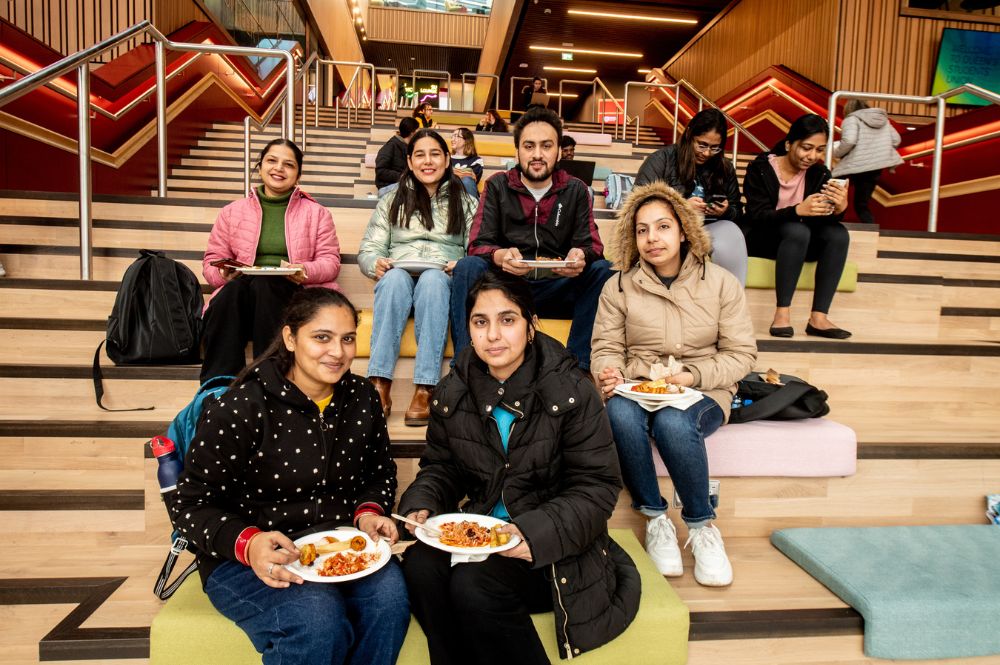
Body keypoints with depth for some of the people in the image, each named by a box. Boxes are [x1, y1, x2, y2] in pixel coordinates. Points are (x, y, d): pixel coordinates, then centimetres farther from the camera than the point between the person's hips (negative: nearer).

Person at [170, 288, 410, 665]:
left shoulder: (362, 398, 2)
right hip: (245, 560, -3)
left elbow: (380, 474, 16)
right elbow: (191, 506, -10)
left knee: (390, 594, -27)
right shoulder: (241, 408, -13)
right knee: (318, 621, -32)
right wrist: (248, 544, -27)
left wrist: (369, 512, -5)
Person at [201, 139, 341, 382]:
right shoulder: (233, 211, 20)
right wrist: (225, 273, -7)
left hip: (293, 293, -2)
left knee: (264, 284, -35)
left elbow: (330, 261, 7)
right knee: (234, 288, -34)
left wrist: (306, 271, -15)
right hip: (241, 291, 2)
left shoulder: (316, 213, 17)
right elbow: (212, 261, 17)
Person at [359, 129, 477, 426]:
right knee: (395, 277, -36)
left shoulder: (466, 203, 21)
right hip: (397, 280, 1)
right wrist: (376, 263, -11)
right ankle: (379, 386, -45)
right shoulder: (391, 202, 23)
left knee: (432, 279, -38)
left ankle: (425, 391, -46)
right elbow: (369, 249, 13)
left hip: (443, 281, -1)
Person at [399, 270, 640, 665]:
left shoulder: (571, 392, -11)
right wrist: (421, 507, -10)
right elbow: (440, 468, 12)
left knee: (473, 586, -27)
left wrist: (537, 533, -26)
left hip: (553, 549, -4)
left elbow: (596, 487, -11)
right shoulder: (452, 394, 3)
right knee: (420, 566, -23)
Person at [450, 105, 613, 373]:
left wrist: (581, 256, -27)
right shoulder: (497, 186, 6)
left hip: (557, 290, 1)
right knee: (467, 267, -28)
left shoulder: (575, 190, 9)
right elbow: (478, 245, -4)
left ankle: (579, 366, -25)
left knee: (603, 270, -24)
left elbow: (592, 245, 0)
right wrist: (501, 256, -30)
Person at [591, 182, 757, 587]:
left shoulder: (721, 283, 2)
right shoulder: (619, 286, 3)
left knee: (673, 423, -36)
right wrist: (610, 372, -22)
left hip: (703, 392, -1)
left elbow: (741, 354, 1)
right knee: (619, 414, -35)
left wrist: (695, 376, -16)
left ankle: (702, 526, -10)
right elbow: (606, 348, 2)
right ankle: (655, 519, -13)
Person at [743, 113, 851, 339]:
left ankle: (818, 317, -25)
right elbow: (757, 217, -22)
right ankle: (782, 312, -31)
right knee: (797, 230, -33)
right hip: (762, 239, -4)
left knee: (838, 234, -23)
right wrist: (798, 210, -38)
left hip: (801, 242, 5)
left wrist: (839, 209, -33)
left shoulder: (820, 173, -1)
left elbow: (823, 220, -9)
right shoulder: (760, 168, -12)